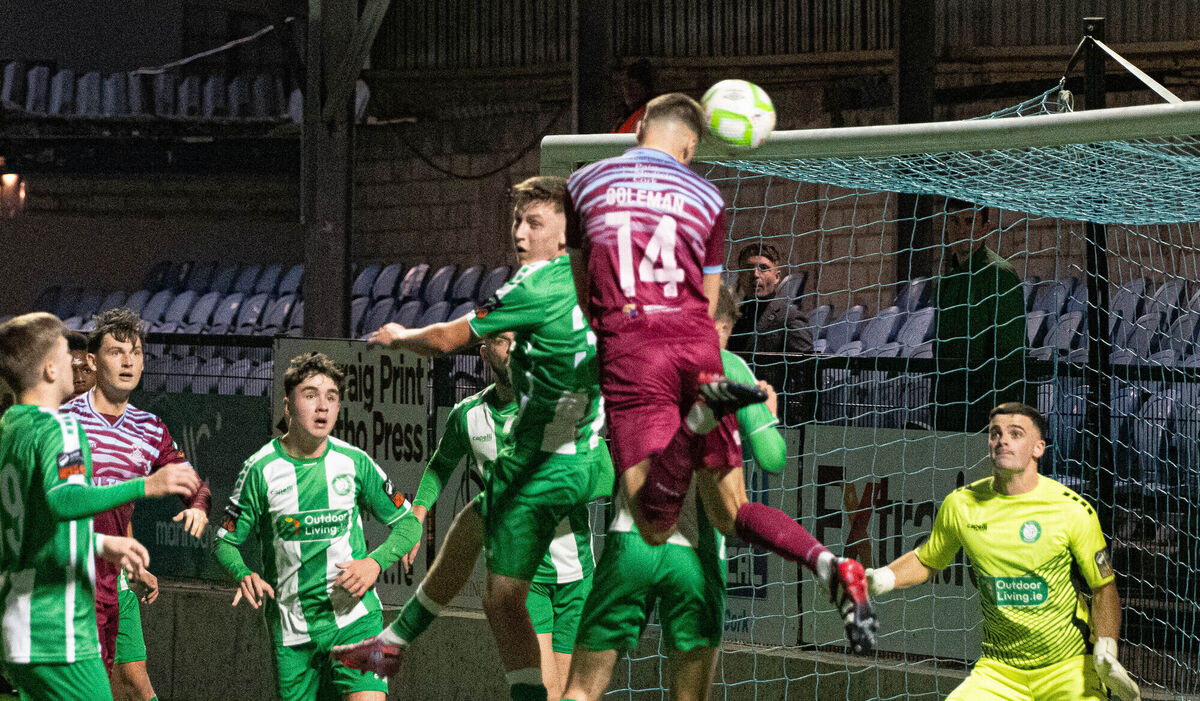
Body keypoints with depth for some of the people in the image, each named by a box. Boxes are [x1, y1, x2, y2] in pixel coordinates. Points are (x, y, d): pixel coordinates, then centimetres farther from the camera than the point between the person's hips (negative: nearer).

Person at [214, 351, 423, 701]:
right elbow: (225, 542, 4)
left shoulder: (355, 463, 1)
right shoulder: (261, 469, -3)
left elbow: (408, 523, 10)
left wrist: (375, 563, -9)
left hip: (354, 619, 0)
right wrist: (245, 576, -18)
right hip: (292, 629, 0)